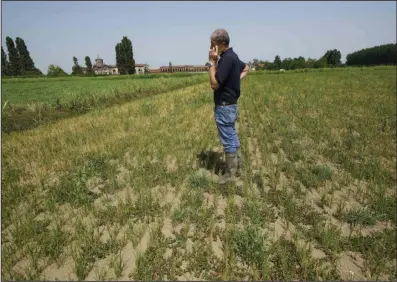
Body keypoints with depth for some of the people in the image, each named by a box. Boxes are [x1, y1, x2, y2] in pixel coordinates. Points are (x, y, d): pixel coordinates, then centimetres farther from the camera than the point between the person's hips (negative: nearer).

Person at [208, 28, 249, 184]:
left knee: (228, 140, 1)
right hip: (230, 105, 10)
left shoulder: (227, 59, -21)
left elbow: (214, 84, -23)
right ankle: (237, 167, 30)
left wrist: (213, 62, -19)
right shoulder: (232, 56, 10)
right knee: (232, 137, 17)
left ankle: (231, 173, 15)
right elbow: (245, 68, 29)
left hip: (224, 106, -10)